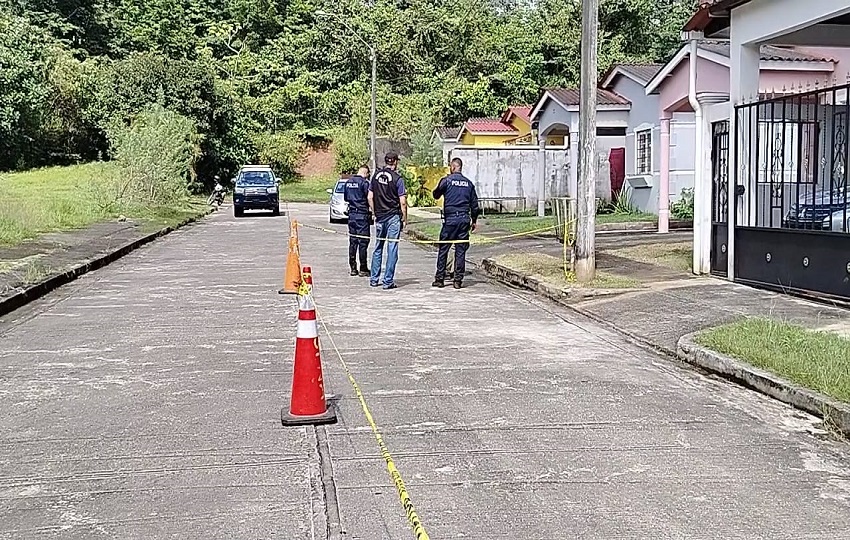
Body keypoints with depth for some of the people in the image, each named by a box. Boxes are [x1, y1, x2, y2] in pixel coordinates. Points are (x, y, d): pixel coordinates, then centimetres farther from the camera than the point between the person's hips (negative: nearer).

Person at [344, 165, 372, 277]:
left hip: (351, 214, 7)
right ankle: (363, 269, -1)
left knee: (352, 241, 10)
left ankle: (353, 268, 12)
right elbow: (369, 198, -13)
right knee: (363, 242, -2)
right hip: (362, 215, -7)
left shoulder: (348, 182, 9)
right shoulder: (364, 182, -12)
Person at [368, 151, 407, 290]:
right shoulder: (397, 179, -9)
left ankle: (374, 279, 17)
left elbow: (370, 198, 7)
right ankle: (388, 281, -1)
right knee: (392, 249, -1)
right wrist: (404, 218, -1)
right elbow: (403, 202, -11)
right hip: (394, 217, -5)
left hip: (380, 217, 5)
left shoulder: (376, 175, 4)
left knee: (378, 248, 14)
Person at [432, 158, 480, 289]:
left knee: (443, 249, 5)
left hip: (450, 219, -3)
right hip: (464, 219, 3)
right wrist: (474, 220, 20)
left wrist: (436, 189, 28)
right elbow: (474, 203, 11)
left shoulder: (447, 180, -5)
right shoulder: (468, 183, 8)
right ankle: (458, 280, 5)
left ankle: (440, 279, 6)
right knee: (461, 251, 5)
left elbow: (436, 195, 6)